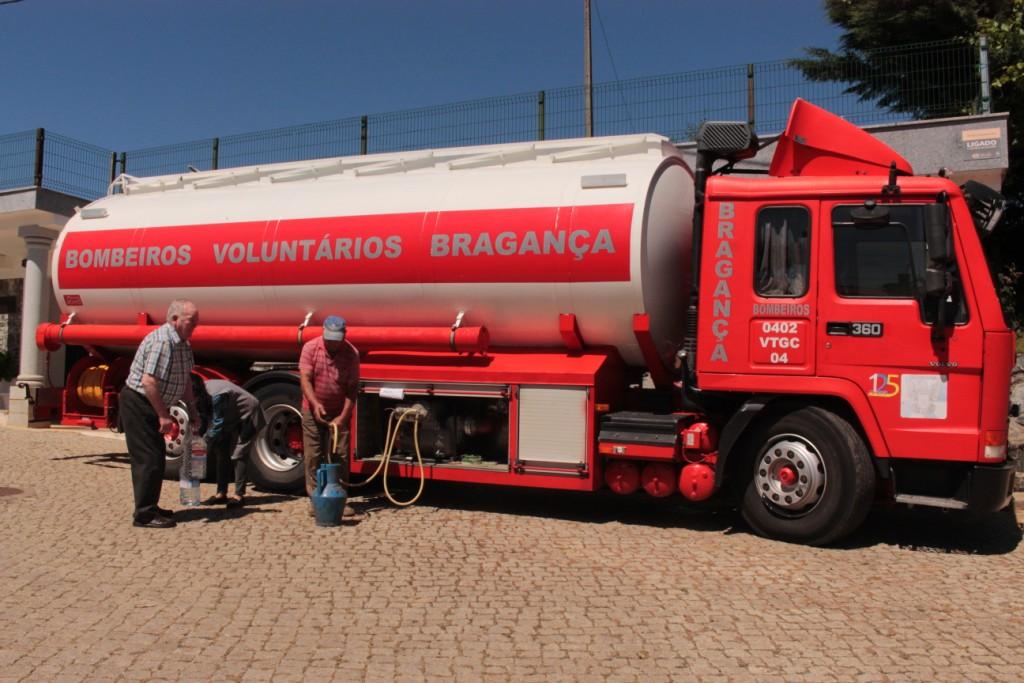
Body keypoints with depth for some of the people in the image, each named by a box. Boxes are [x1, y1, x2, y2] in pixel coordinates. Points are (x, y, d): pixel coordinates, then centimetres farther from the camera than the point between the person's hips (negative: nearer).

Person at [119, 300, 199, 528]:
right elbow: (149, 382, -29)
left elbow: (185, 381, 15)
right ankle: (144, 514, -1)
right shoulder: (162, 342, -24)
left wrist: (192, 413, 14)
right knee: (149, 459, -8)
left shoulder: (182, 345, 7)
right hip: (138, 404, -10)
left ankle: (149, 507, 26)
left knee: (156, 457, 16)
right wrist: (163, 416, -24)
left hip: (150, 406, 10)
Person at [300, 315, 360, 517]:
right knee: (313, 456, 3)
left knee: (340, 455, 0)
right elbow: (305, 379, -14)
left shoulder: (351, 354, -9)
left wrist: (343, 416, -16)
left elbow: (353, 388, -9)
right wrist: (315, 403, -30)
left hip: (339, 413, 0)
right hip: (313, 411, 0)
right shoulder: (310, 348, -9)